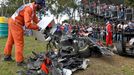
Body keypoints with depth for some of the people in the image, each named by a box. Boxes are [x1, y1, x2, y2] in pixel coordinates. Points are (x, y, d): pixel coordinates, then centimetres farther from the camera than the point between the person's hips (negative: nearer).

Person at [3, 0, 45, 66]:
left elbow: (35, 19, 13)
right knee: (19, 42, -5)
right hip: (15, 23, -10)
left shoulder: (33, 8, 5)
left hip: (12, 21, 10)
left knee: (10, 40, 20)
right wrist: (37, 28, -21)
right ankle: (19, 61, 1)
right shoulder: (29, 9, -25)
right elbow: (28, 24, -31)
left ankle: (7, 56, 35)